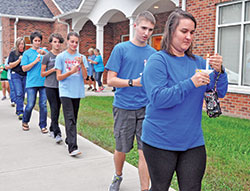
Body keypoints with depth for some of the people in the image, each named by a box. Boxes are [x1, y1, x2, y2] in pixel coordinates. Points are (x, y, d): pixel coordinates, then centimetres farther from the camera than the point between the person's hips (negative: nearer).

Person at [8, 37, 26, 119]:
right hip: (16, 75, -3)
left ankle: (18, 110, 19)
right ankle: (20, 112, -16)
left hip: (25, 75, 3)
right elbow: (10, 65, -2)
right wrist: (19, 60, -14)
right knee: (19, 93, -14)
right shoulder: (13, 53, 3)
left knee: (23, 94, 3)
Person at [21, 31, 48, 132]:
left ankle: (43, 125, 14)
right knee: (30, 105, 0)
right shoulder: (27, 53, 5)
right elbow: (24, 68, 0)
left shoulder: (44, 51, 11)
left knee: (43, 105, 3)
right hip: (31, 83, -2)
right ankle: (25, 122, 25)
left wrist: (45, 53, -16)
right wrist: (35, 61, -9)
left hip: (44, 82, 2)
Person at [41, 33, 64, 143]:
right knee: (54, 109, -8)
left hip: (60, 86, 4)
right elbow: (42, 73, 1)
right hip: (50, 86, -3)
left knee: (57, 109, 10)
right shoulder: (47, 56, 0)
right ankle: (57, 133, -7)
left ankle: (52, 130, 26)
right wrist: (53, 69, -13)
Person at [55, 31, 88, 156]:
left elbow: (85, 76, 2)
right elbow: (59, 77, -1)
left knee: (73, 119, 12)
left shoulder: (81, 57, 9)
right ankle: (72, 147, -17)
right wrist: (71, 71, -16)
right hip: (65, 92, -4)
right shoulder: (61, 57, 2)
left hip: (77, 92, 4)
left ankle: (68, 140, 28)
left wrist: (82, 64, -14)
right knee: (70, 119, -12)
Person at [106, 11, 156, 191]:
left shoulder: (153, 53, 9)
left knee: (145, 151, -1)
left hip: (145, 108, 2)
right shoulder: (120, 49, -1)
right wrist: (133, 82, -19)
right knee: (121, 149, 13)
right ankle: (118, 176, 40)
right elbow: (111, 80, -6)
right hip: (123, 107, -2)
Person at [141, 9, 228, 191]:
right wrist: (190, 83, -26)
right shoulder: (158, 61, -10)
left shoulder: (198, 62, 6)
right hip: (160, 142, -4)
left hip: (193, 142, 5)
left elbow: (220, 92, 5)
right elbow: (157, 98, -21)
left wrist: (219, 71, -14)